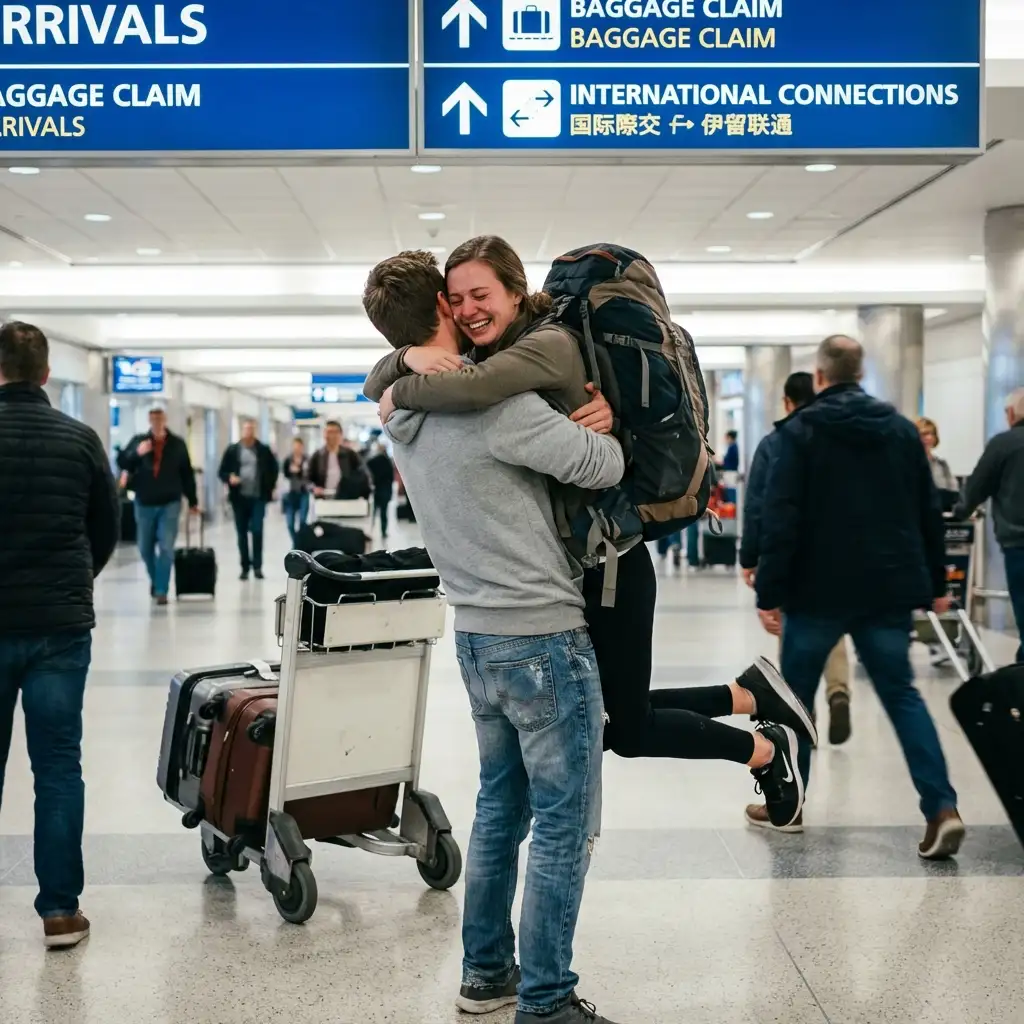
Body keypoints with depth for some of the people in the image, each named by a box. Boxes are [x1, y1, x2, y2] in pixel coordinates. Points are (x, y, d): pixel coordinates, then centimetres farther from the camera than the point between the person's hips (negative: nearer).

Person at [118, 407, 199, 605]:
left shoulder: (177, 444, 1)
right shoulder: (138, 440, 2)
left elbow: (187, 474, 7)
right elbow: (121, 462, -3)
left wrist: (192, 501, 9)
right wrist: (137, 453, -22)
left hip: (169, 503, -2)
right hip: (144, 504, 2)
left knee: (166, 548, -7)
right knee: (145, 548, 11)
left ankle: (161, 590, -4)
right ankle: (154, 579, 36)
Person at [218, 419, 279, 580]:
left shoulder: (264, 450, 3)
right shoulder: (232, 450, 3)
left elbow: (274, 469, 12)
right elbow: (222, 471, 5)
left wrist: (270, 487, 3)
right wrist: (229, 478, -15)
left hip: (258, 498, -1)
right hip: (239, 498, 1)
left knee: (257, 531, -9)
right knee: (242, 534, 6)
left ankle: (257, 566, 3)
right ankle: (245, 567, 15)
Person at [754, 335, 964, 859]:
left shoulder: (801, 431, -6)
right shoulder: (902, 429, 8)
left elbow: (781, 517, -12)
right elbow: (929, 512, 10)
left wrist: (769, 592, -11)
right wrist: (935, 583, 17)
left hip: (818, 590, -4)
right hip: (888, 589, 4)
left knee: (795, 695, 13)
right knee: (901, 693, 8)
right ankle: (941, 808, -5)